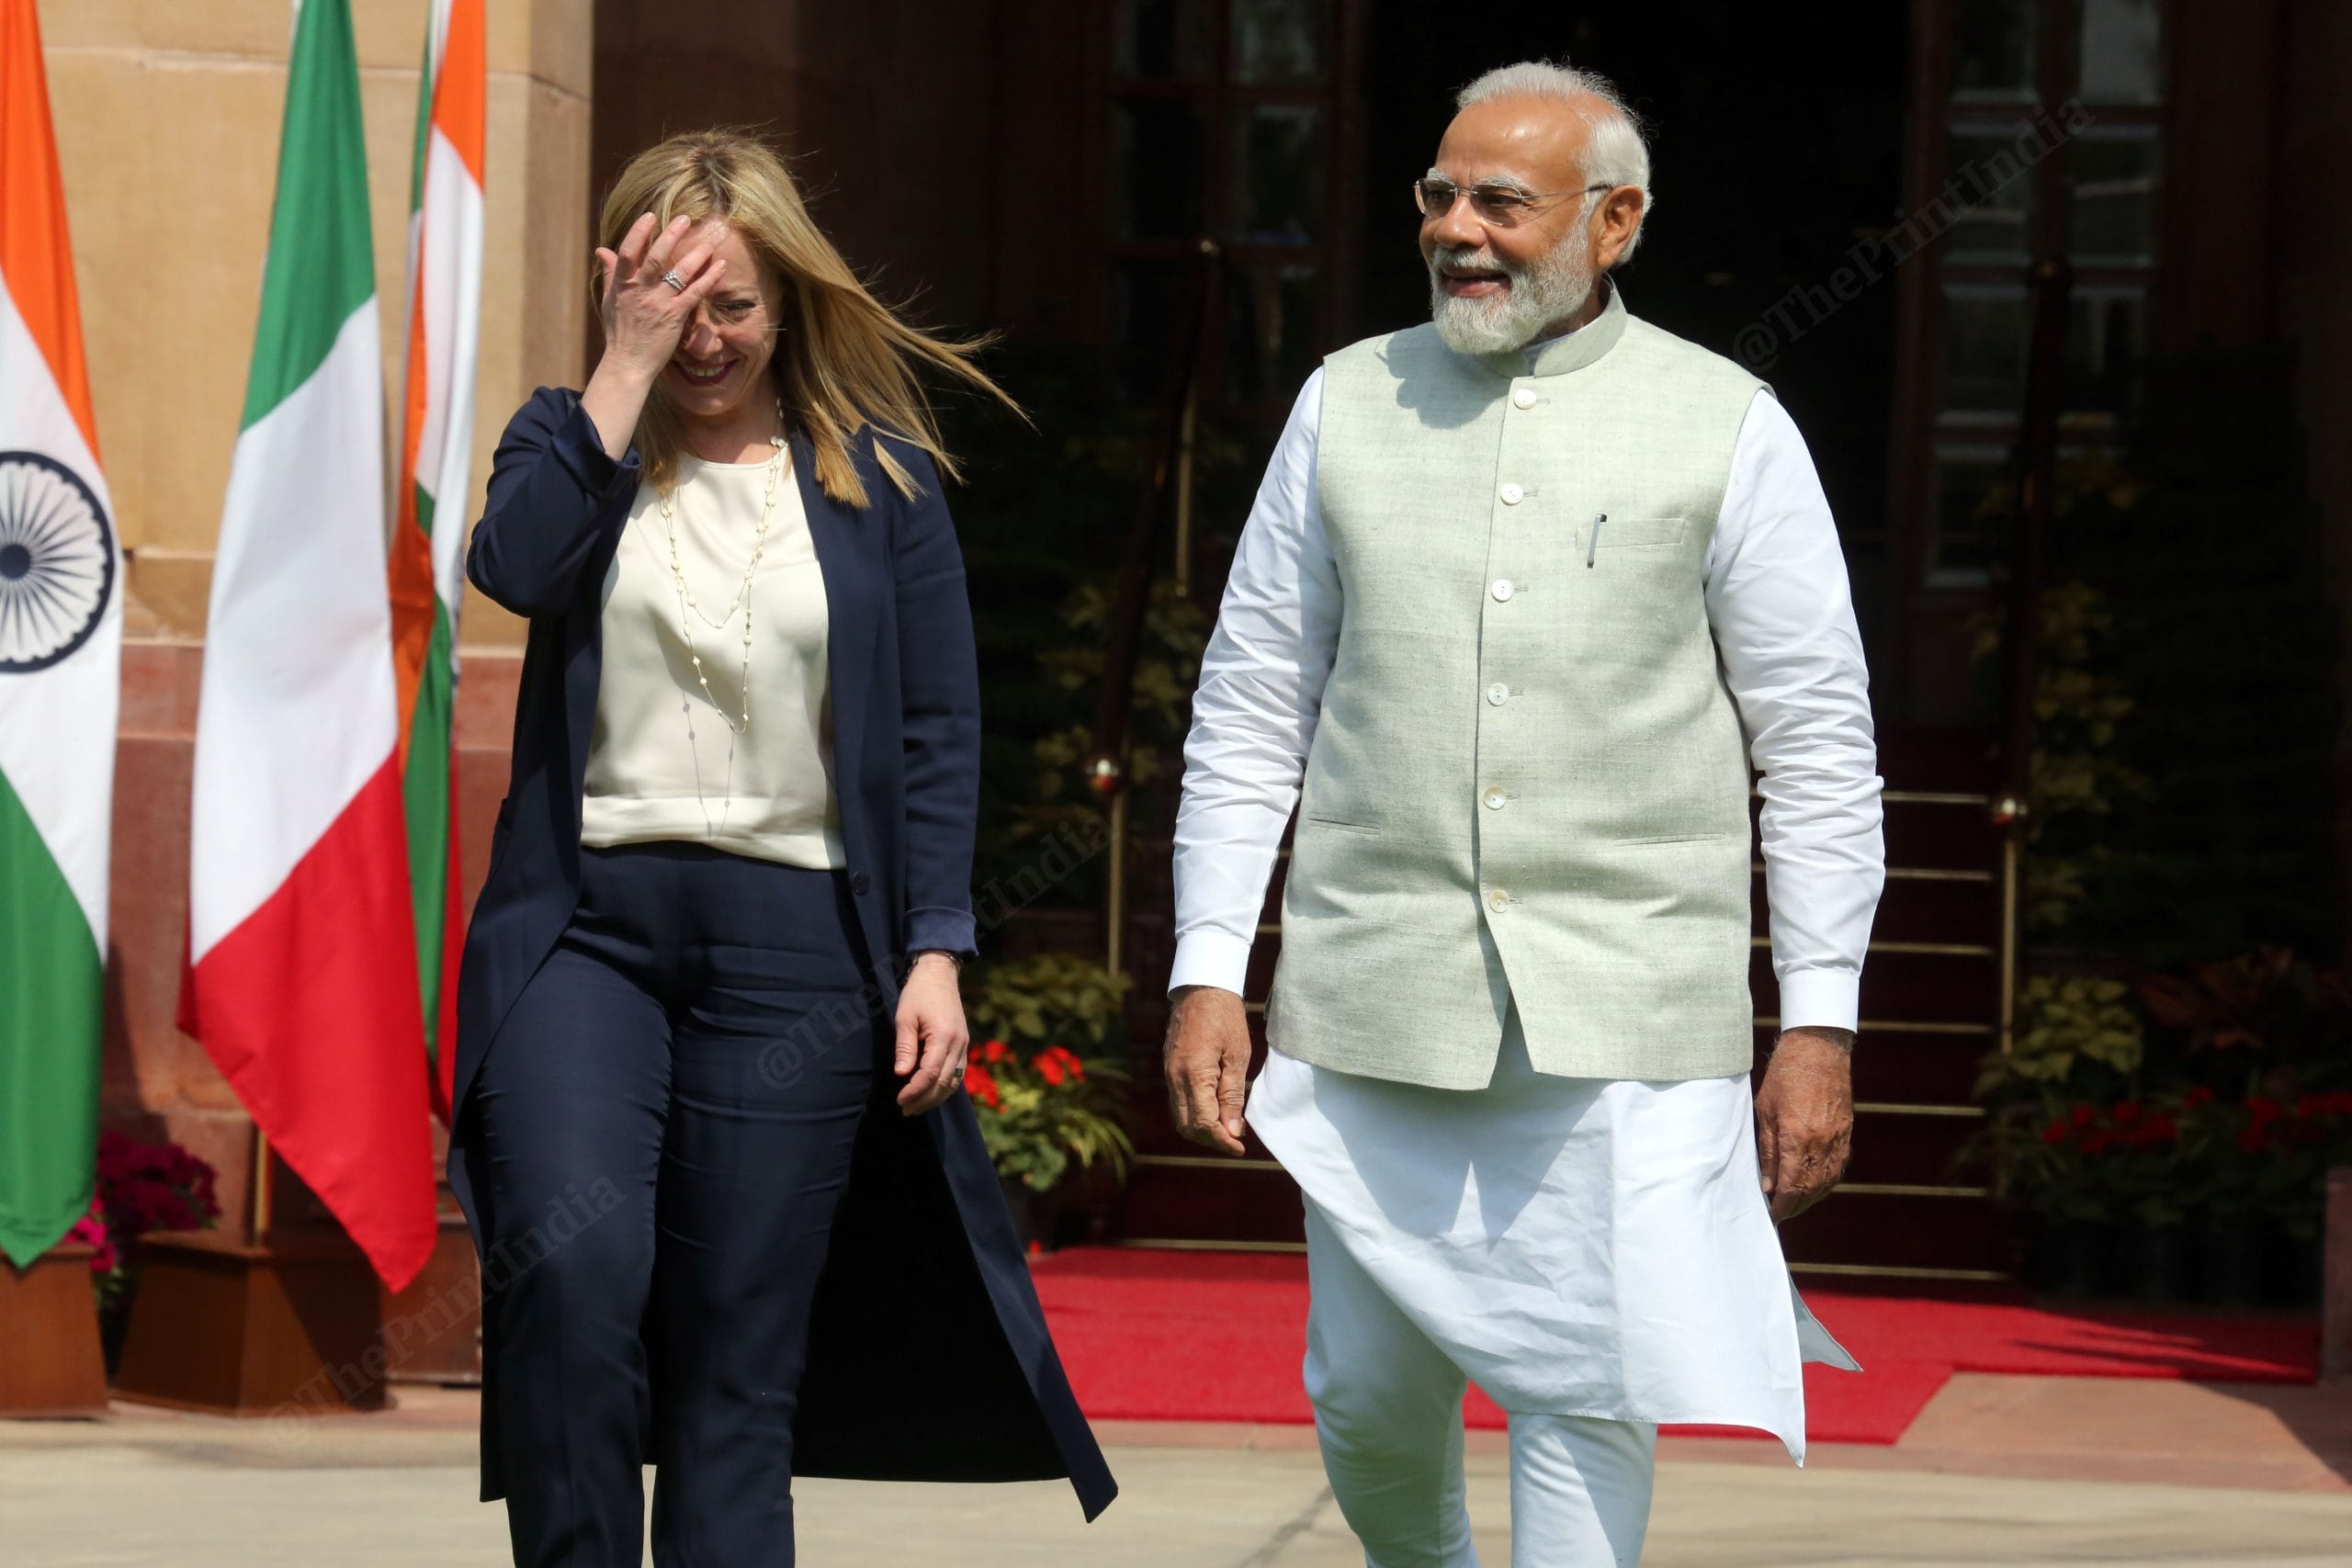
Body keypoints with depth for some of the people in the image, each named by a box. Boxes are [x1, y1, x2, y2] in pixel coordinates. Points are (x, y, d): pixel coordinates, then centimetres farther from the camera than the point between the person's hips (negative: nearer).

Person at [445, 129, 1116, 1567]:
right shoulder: (575, 443, 10)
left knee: (744, 1351, 0)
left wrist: (936, 950, -1)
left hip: (792, 934, 0)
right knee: (574, 1250, -25)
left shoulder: (883, 479, 8)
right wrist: (626, 374, -10)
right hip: (585, 921, 0)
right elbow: (512, 565, -13)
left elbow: (941, 732, 7)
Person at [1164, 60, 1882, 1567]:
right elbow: (1251, 705, 11)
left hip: (1628, 1017, -2)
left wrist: (1818, 1019, -1)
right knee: (1370, 1396, 8)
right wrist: (1209, 967, 4)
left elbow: (1819, 741, 3)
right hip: (1374, 1006, 3)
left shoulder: (1727, 428, 2)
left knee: (1592, 1403, -6)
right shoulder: (1349, 404, 9)